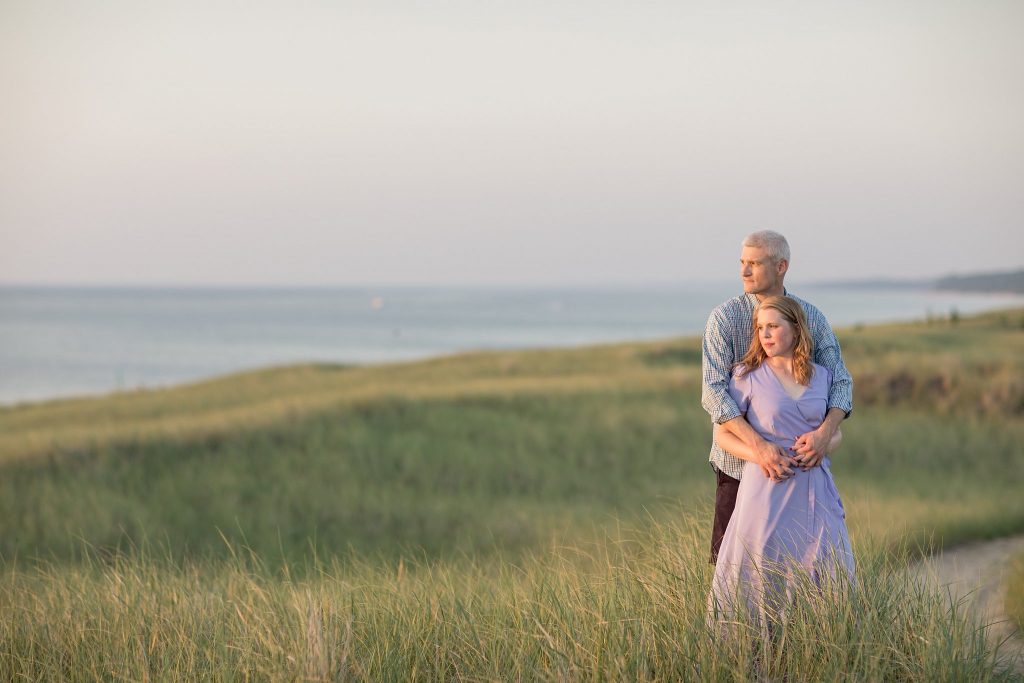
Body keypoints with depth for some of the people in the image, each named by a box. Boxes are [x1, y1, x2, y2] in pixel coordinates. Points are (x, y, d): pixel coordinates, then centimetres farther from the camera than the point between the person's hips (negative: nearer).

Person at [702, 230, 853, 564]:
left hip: (798, 459, 2)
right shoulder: (725, 318, -8)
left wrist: (825, 432, -27)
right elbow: (713, 392, -18)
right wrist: (758, 446, -31)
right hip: (740, 460, -2)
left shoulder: (812, 318, 0)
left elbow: (840, 381, -5)